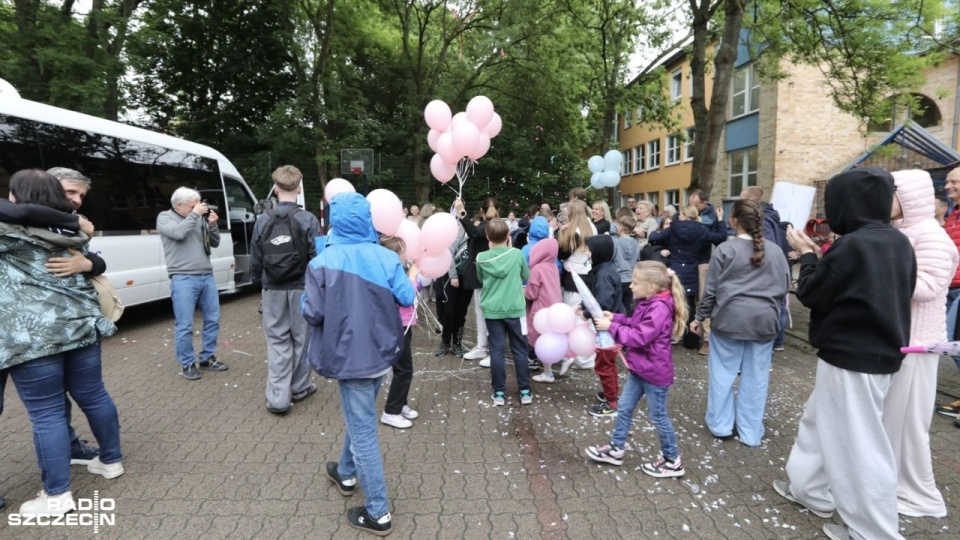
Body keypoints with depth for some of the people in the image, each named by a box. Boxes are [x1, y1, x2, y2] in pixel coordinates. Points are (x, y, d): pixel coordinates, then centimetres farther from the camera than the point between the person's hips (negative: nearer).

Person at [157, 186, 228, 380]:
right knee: (185, 325, -1)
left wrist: (212, 225, -3)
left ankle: (207, 358, 25)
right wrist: (194, 214, -11)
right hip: (183, 279, -5)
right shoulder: (165, 217, 1)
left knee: (212, 320, 11)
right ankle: (187, 364, 13)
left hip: (207, 276, 5)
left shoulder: (199, 218, 12)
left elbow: (215, 243, 13)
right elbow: (178, 232, -19)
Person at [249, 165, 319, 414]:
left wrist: (258, 283, 20)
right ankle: (299, 387, 26)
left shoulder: (262, 220, 0)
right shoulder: (308, 220, -10)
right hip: (301, 289, -2)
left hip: (273, 290, 2)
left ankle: (278, 397, 4)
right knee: (301, 338, 12)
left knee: (277, 342, 6)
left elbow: (255, 259, 6)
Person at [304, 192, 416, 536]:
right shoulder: (386, 258, -6)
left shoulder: (323, 263, -14)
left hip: (350, 355, -5)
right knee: (358, 417, 26)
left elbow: (312, 314, -13)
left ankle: (378, 512, 14)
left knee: (363, 429, 4)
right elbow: (407, 299, -6)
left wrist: (306, 300, 9)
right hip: (381, 351, 5)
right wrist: (409, 277, 13)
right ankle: (347, 474, 47)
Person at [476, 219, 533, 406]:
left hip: (492, 310, 1)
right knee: (520, 350, 9)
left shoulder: (482, 258, -5)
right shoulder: (517, 254, -7)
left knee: (497, 351, 6)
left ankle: (499, 393, 12)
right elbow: (527, 276, 8)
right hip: (515, 309, 0)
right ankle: (525, 391, 15)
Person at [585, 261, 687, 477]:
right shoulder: (647, 303, 3)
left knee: (657, 416, 7)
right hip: (639, 369, 9)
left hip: (654, 372, -9)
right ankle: (616, 449, 31)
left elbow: (639, 337, -28)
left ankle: (672, 461, 26)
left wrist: (611, 327, -24)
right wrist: (616, 318, 2)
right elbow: (636, 325, 16)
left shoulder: (659, 309, -27)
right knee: (624, 407, 16)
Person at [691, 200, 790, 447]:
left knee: (723, 371, 9)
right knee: (756, 376, 10)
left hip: (730, 317, -3)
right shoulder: (775, 250, 5)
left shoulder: (725, 249, -7)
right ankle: (751, 431, 19)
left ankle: (720, 424, 19)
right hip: (764, 319, 3)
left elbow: (711, 288, -5)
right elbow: (785, 287, 11)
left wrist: (700, 317, 6)